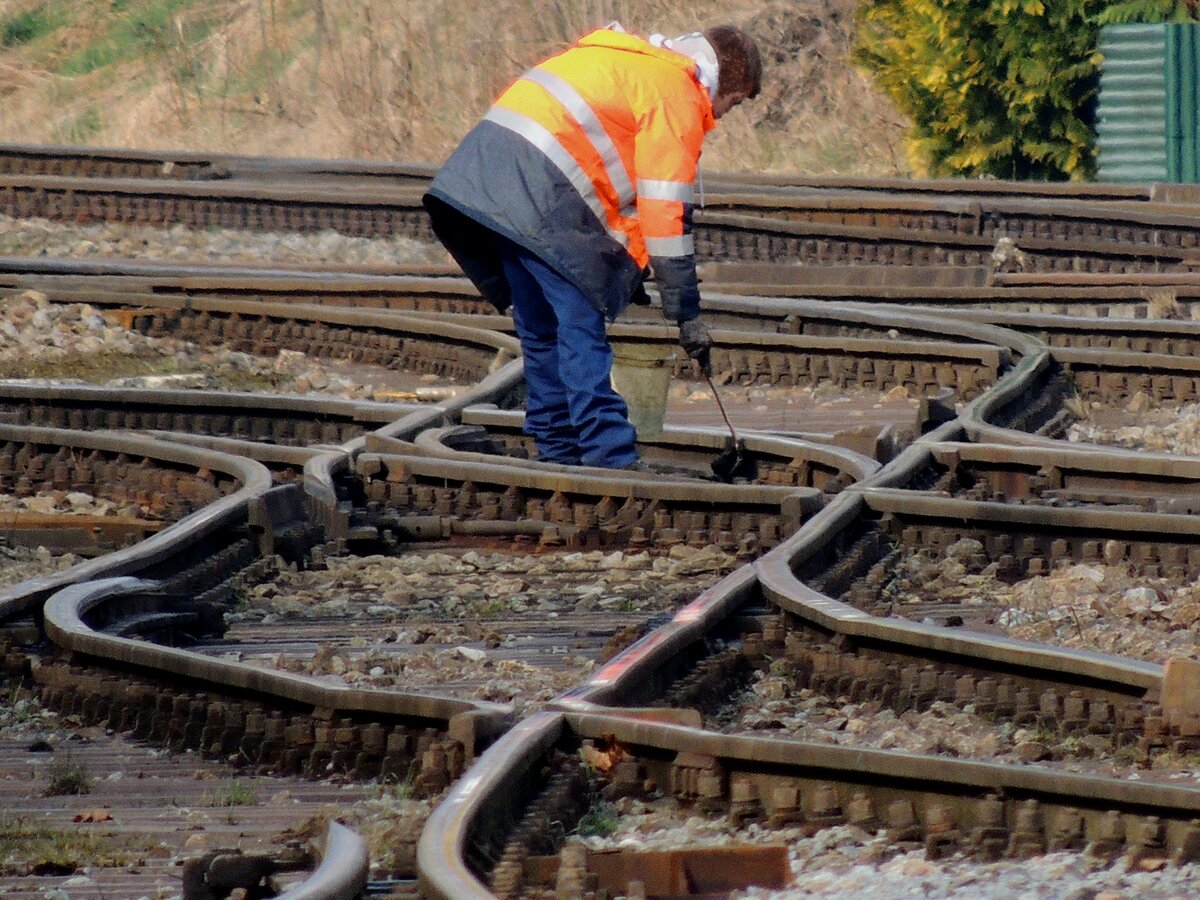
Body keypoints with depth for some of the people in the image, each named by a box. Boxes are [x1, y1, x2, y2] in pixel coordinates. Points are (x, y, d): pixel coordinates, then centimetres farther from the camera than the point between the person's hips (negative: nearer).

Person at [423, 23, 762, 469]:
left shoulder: (642, 63, 26)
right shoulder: (678, 96, -3)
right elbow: (667, 213, -7)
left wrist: (626, 269, 30)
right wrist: (687, 315, -3)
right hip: (541, 190, -10)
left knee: (540, 328, 15)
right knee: (581, 327, -9)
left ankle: (557, 451, 20)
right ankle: (610, 459, -13)